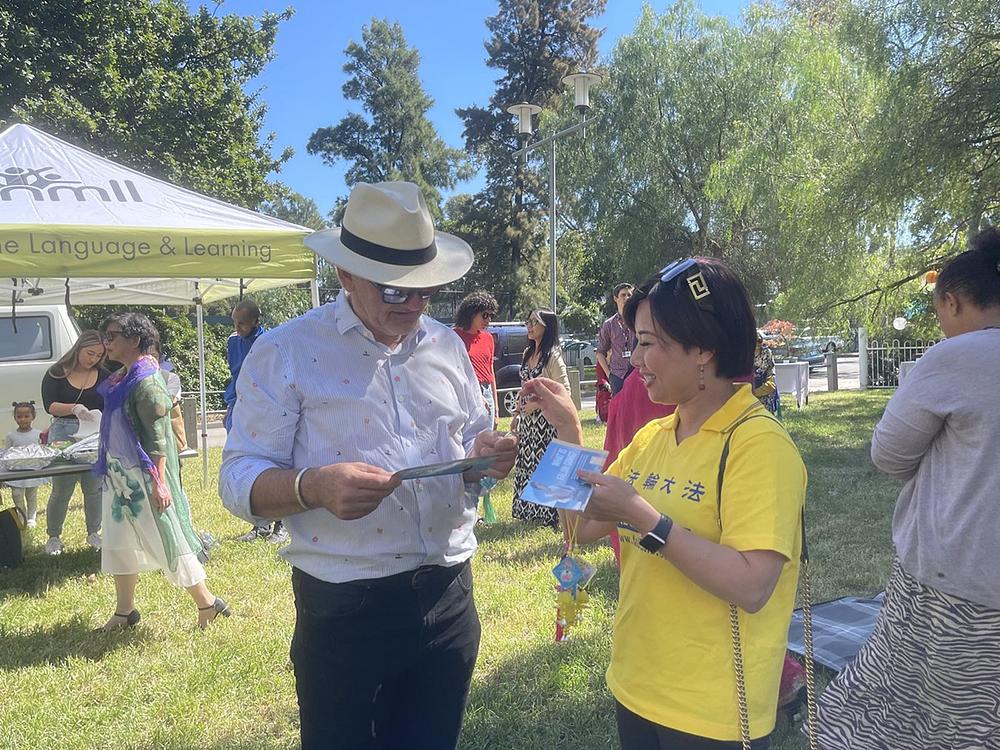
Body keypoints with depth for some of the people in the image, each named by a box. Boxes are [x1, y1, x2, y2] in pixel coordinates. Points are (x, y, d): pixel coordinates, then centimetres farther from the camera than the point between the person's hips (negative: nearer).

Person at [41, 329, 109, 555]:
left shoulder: (103, 377, 8)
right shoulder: (56, 374, 2)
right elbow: (50, 405, -8)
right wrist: (73, 408, -27)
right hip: (64, 433, -2)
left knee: (94, 487, 7)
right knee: (61, 490, 2)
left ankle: (94, 533, 23)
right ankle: (53, 536, 18)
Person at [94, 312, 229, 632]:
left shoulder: (146, 381, -19)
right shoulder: (122, 378, 9)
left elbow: (157, 437, -22)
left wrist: (159, 482, -25)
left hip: (143, 476, -10)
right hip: (121, 474, 10)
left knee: (166, 539, -2)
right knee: (117, 544, 15)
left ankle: (207, 603, 11)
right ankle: (124, 612, 29)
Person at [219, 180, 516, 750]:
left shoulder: (447, 345, 7)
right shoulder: (286, 353, -8)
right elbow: (239, 480, -9)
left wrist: (487, 456, -8)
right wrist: (312, 487, -29)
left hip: (449, 597, 5)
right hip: (344, 610, -4)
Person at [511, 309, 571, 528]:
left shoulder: (553, 355, -12)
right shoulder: (528, 353, 11)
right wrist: (518, 414, 18)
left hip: (546, 418, -8)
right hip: (528, 418, 8)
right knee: (527, 462, 11)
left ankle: (550, 515, 7)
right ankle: (531, 512, 22)